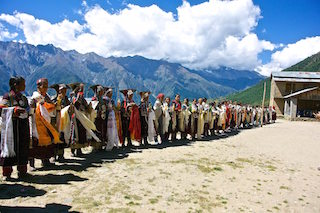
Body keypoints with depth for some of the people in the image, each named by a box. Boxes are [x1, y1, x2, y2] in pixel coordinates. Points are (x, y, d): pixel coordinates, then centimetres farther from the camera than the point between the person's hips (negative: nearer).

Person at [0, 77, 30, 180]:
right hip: (11, 126, -5)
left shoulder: (24, 98, 16)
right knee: (10, 147, -1)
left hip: (23, 125, 5)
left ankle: (22, 171, 16)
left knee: (23, 148, 6)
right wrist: (13, 110, -21)